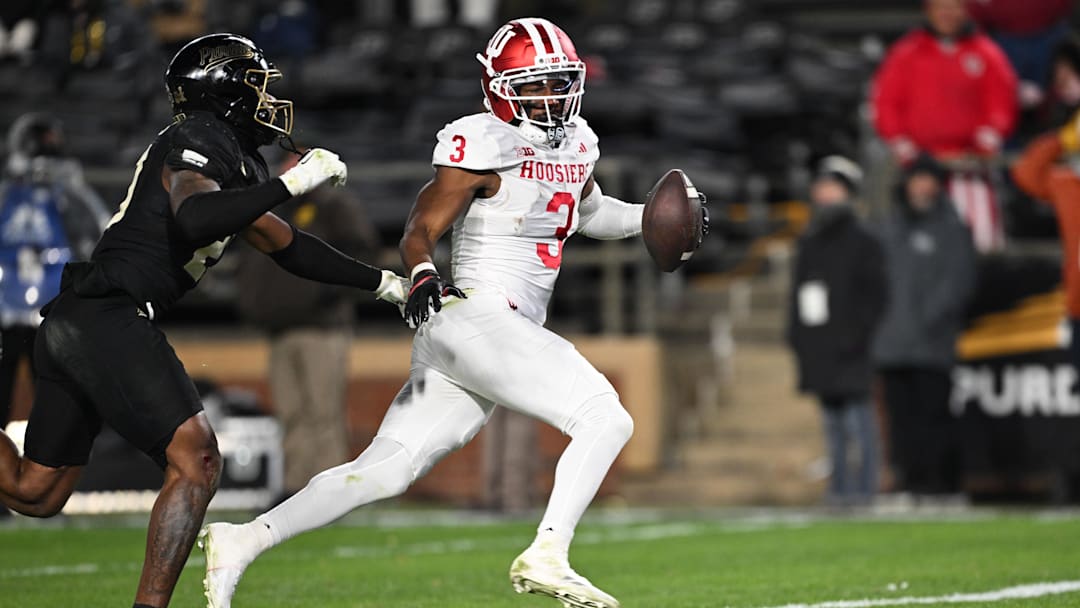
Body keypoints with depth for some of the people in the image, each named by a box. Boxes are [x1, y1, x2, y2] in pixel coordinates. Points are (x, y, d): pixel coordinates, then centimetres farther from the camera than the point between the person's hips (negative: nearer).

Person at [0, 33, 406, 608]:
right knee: (195, 461, -13)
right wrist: (292, 183, -21)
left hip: (71, 322, 10)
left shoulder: (233, 161, 24)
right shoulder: (196, 140, -6)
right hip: (110, 319, -10)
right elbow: (193, 220, -25)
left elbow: (286, 246, 30)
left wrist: (383, 282, 29)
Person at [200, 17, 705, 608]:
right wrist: (422, 276, -29)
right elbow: (418, 231, -9)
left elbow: (586, 209, 38)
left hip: (512, 332, 8)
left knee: (384, 469, 4)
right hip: (477, 319, -8)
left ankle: (241, 541, 3)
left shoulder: (573, 144, 17)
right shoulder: (485, 146, -9)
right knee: (605, 419, -18)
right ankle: (546, 556, -23)